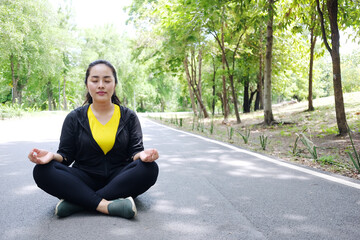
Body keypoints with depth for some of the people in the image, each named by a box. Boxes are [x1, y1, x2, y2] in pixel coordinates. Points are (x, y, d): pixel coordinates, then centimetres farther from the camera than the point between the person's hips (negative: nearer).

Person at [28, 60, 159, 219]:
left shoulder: (129, 117, 7)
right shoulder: (75, 118, 7)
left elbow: (135, 152, 1)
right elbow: (66, 155, 4)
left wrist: (143, 155, -25)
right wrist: (52, 156, -20)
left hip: (118, 179, 0)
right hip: (85, 180, 0)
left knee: (150, 168, -30)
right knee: (42, 171, -24)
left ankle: (77, 201, -29)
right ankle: (104, 205, -34)